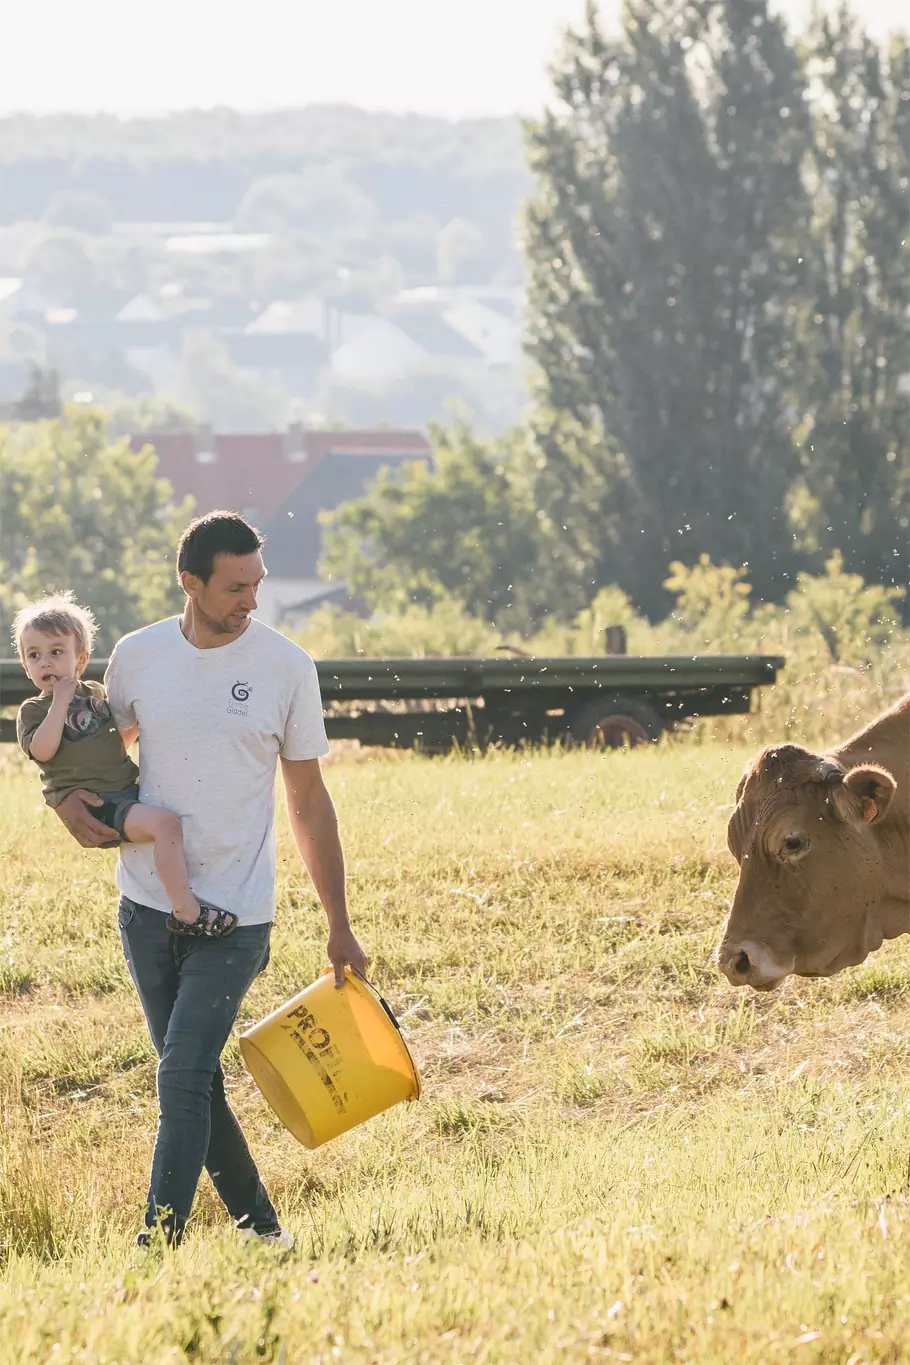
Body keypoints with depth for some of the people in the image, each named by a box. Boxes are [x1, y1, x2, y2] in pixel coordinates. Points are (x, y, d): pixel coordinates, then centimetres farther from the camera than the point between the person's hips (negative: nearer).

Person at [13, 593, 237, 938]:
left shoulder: (96, 695, 16)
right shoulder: (33, 711, -1)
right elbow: (42, 750, -21)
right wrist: (61, 702, -17)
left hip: (128, 790, 8)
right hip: (93, 805, -8)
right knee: (164, 823, -30)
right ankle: (185, 911, -32)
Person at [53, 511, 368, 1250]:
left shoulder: (286, 667, -4)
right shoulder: (137, 656, 1)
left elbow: (309, 801, 3)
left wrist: (340, 927, 4)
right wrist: (67, 798, -3)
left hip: (236, 915, -3)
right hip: (146, 905, 3)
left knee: (184, 1077, -14)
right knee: (193, 1079, 9)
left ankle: (159, 1243, -14)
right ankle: (258, 1223, 22)